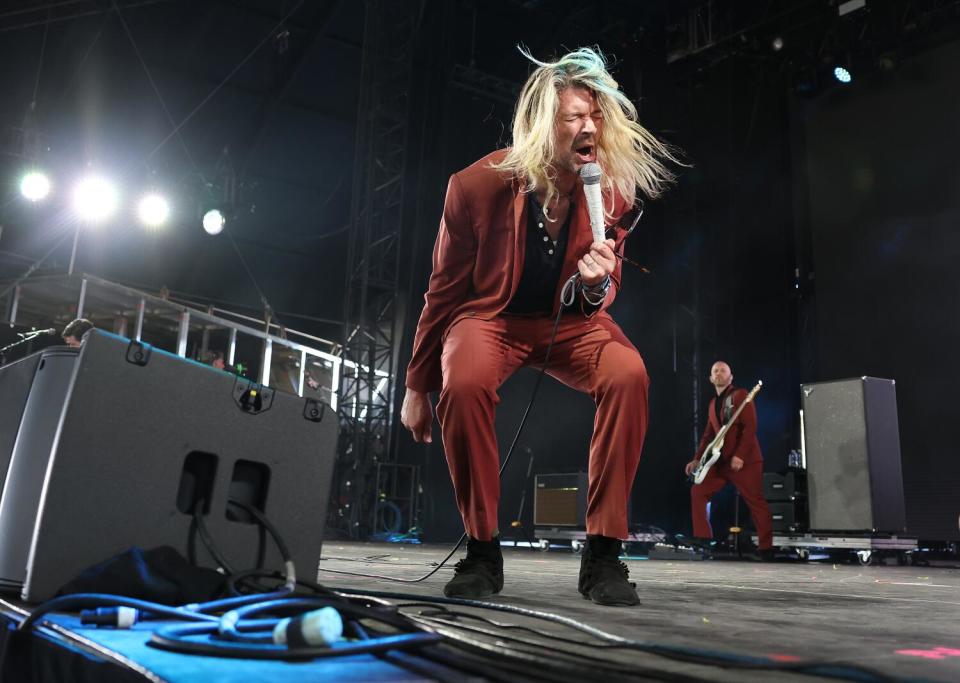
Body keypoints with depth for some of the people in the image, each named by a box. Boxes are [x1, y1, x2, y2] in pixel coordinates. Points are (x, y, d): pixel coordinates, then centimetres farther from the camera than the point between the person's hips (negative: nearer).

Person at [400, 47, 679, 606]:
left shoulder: (614, 193, -11)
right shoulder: (479, 185, -17)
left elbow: (601, 295, 2)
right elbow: (445, 290, -5)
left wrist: (597, 288, -26)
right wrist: (418, 387, 0)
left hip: (569, 319, 2)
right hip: (491, 317, -1)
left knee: (628, 375, -30)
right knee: (464, 386, -35)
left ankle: (604, 551, -18)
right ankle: (483, 549, -15)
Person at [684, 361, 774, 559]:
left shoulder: (740, 395, -6)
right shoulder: (713, 403, 17)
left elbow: (750, 427, -15)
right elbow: (708, 434, 20)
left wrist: (739, 456, -22)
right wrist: (697, 459, 10)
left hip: (745, 459, -8)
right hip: (721, 460, 8)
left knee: (756, 502, -5)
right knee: (698, 492, 1)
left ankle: (766, 548, 2)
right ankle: (702, 538, 6)